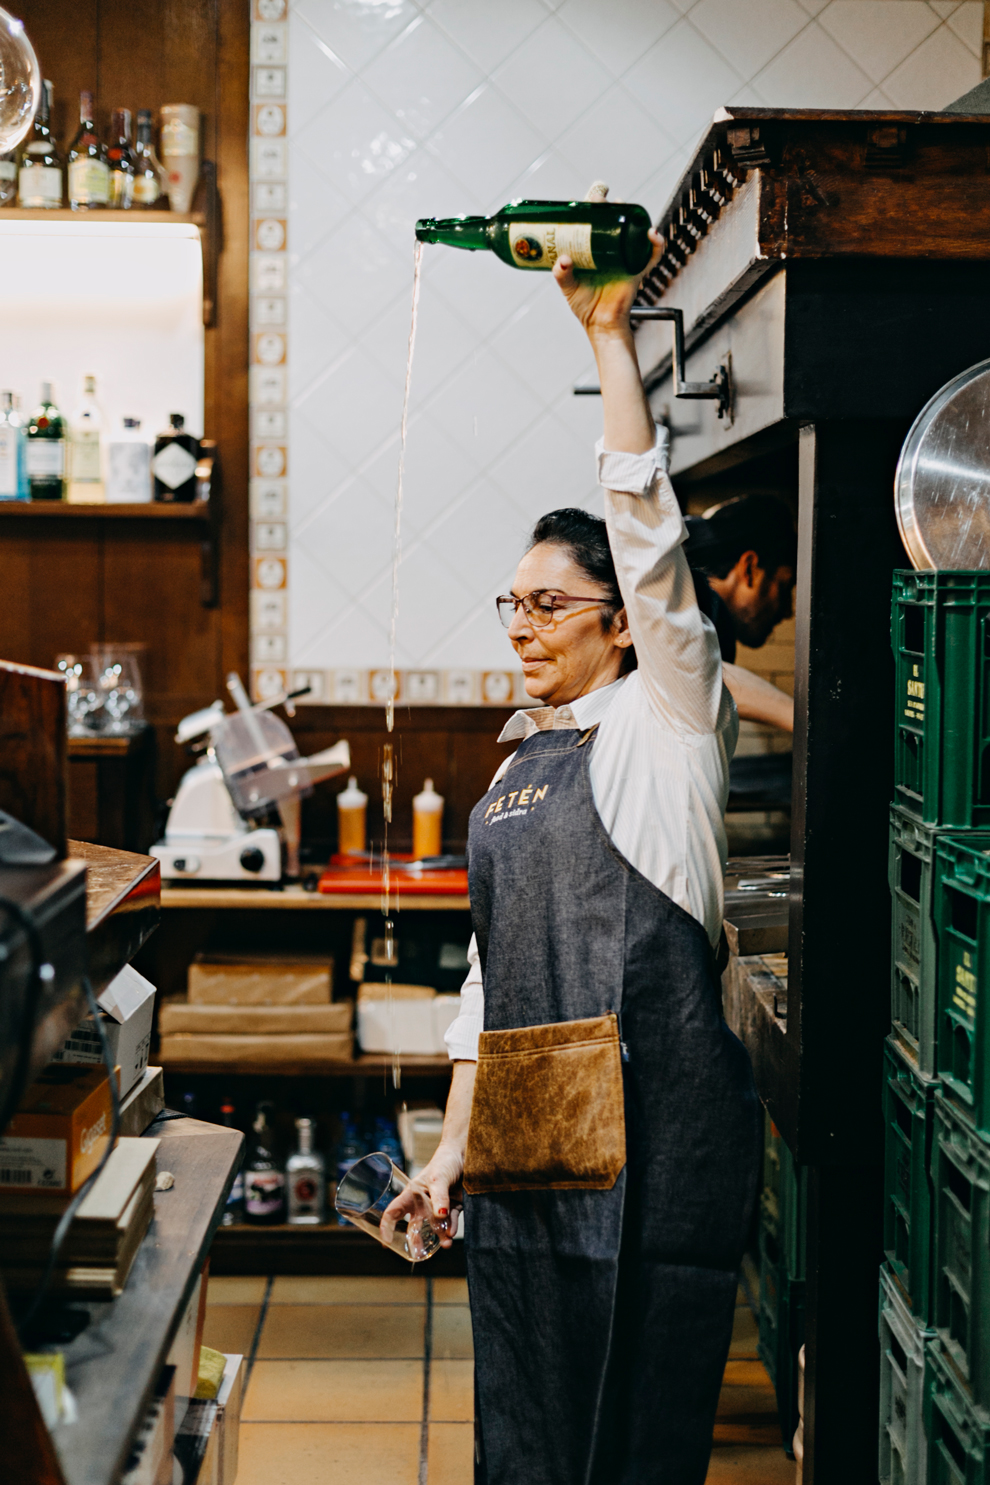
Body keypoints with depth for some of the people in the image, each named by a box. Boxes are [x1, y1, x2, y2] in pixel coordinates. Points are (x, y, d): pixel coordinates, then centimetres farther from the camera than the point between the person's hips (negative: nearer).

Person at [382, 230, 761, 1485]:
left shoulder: (665, 723, -2)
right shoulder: (517, 762, 17)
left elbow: (648, 534, -15)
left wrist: (610, 336, -15)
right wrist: (453, 1149, 16)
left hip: (654, 1126, -6)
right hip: (524, 1137, 7)